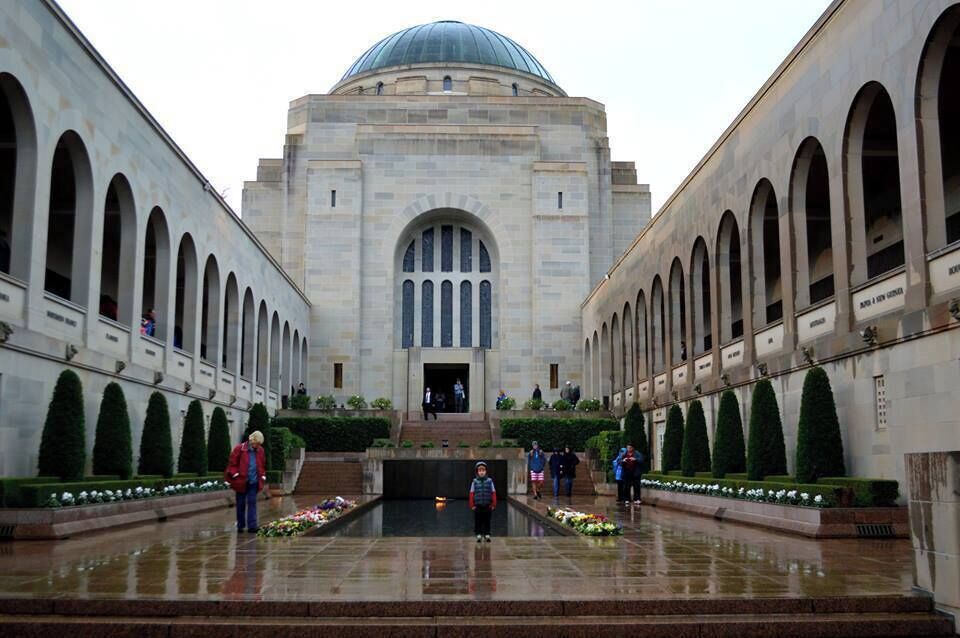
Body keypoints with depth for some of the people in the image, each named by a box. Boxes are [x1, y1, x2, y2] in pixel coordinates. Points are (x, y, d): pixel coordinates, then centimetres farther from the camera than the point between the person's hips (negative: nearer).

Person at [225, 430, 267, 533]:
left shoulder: (260, 450, 6)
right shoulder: (240, 449, -8)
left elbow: (262, 465, 18)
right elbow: (232, 463, -3)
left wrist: (263, 476, 10)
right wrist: (235, 474, -9)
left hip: (254, 482, 3)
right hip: (241, 481, -3)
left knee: (252, 503, -2)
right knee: (241, 504, 7)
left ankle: (252, 526, -3)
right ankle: (240, 526, 17)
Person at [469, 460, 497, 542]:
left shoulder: (489, 481, -2)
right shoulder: (474, 482, -3)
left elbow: (493, 493, 1)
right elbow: (472, 494, -1)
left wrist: (493, 505, -1)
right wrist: (472, 505, -4)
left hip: (487, 506, 0)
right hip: (477, 506, 0)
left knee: (487, 521, 9)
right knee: (478, 521, 5)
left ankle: (487, 534, 19)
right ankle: (478, 535, 15)